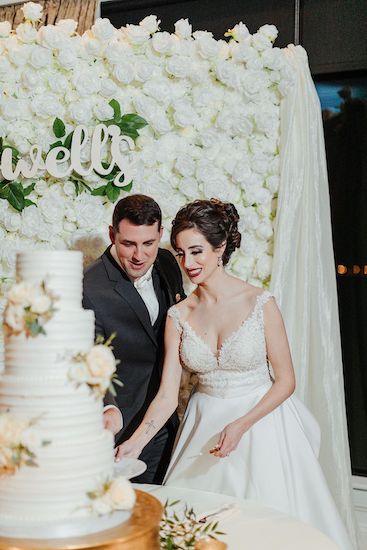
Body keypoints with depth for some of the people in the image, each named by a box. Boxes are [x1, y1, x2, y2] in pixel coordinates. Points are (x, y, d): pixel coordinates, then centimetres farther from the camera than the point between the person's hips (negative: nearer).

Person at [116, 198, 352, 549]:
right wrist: (134, 443, -18)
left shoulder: (260, 303, -12)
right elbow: (167, 396, -4)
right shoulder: (179, 316, -3)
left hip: (260, 426, -2)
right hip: (204, 428, 3)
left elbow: (285, 381, -7)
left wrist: (241, 426, -17)